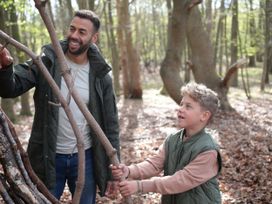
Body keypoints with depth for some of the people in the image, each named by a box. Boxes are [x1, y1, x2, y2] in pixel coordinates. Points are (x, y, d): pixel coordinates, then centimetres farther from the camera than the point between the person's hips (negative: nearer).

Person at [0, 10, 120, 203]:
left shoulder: (101, 76, -4)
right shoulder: (46, 63, -6)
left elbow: (110, 126, -1)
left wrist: (113, 172, -2)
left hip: (85, 158, 1)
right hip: (48, 158, -1)